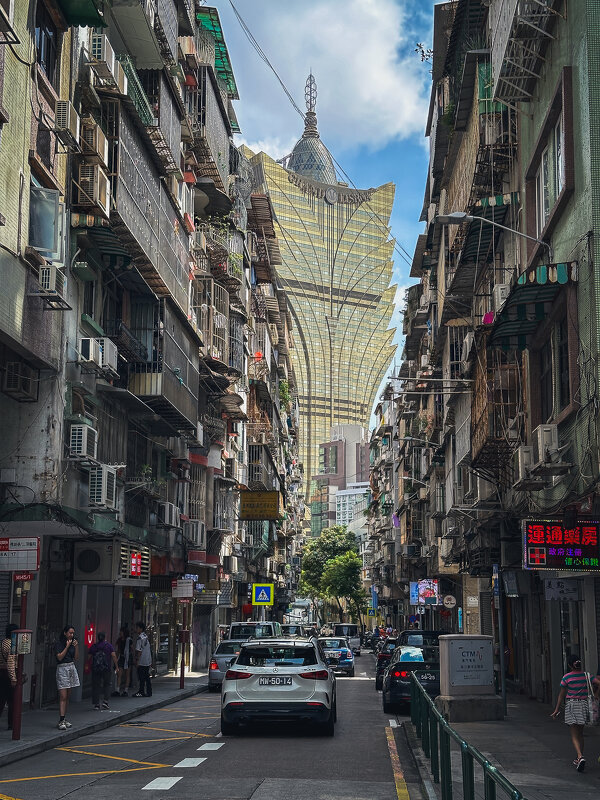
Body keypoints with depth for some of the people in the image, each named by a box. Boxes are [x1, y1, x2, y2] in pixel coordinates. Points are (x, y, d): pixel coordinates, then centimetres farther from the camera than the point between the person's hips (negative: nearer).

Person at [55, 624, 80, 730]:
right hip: (62, 669, -7)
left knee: (67, 697, 9)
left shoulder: (72, 642, 12)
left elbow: (76, 658, 11)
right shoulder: (59, 643, -6)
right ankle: (61, 721, -16)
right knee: (63, 697, -12)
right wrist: (67, 646, -15)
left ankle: (64, 719, 15)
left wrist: (76, 647, -3)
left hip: (72, 668, 7)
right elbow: (60, 657, -14)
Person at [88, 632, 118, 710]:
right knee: (107, 685, 13)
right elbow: (113, 656, -6)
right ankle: (105, 701, 0)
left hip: (95, 668, 1)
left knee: (96, 686, 6)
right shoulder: (109, 645, 1)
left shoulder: (93, 646, 7)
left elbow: (90, 657, 5)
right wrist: (116, 666, -1)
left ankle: (96, 704, 5)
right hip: (107, 668, -1)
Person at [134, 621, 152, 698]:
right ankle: (148, 692, 12)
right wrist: (151, 661, 21)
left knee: (141, 678, -3)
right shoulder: (146, 637, 14)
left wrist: (137, 660, -17)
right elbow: (150, 650, 17)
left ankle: (141, 692, -1)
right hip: (148, 662, 8)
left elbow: (139, 650, -18)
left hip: (142, 662, -8)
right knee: (146, 677, 10)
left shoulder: (140, 638, -13)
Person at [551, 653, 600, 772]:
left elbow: (561, 694, -4)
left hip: (571, 705, -3)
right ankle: (577, 759, 24)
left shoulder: (567, 677, -8)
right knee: (580, 733, 18)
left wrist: (557, 709, 2)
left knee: (574, 735, -2)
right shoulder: (586, 675, -1)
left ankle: (580, 757, -23)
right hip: (584, 704, 3)